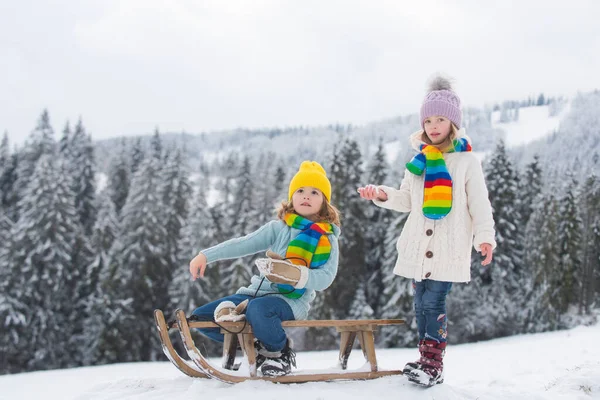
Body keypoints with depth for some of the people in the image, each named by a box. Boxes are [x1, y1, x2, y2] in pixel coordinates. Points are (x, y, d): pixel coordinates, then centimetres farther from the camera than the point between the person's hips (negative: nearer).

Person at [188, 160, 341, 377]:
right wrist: (205, 255, -13)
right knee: (199, 317, -4)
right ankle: (254, 344, 8)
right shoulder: (278, 228, 10)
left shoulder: (328, 240, 2)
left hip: (292, 301, -5)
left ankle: (279, 351, -11)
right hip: (257, 291, 5)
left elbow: (325, 278, -12)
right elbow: (243, 244, 0)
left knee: (258, 308, -40)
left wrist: (297, 275, -30)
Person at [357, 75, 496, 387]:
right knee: (421, 304, 8)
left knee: (433, 302, -11)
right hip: (419, 245, 5)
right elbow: (407, 200, 16)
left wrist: (485, 237, -12)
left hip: (449, 247, -5)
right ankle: (426, 359, 19)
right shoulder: (419, 161, 12)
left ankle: (434, 364, -3)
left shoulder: (466, 161, -1)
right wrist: (383, 195, -1)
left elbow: (479, 204, -2)